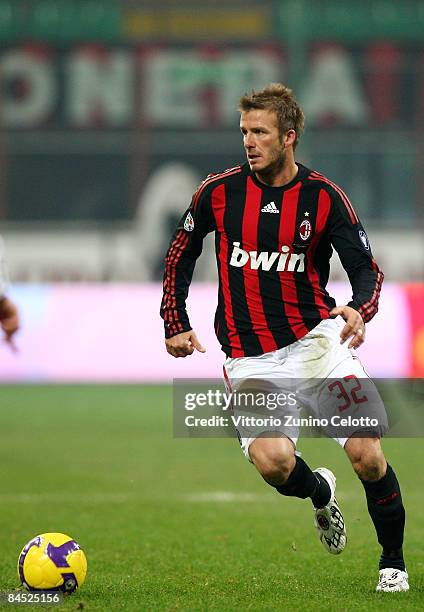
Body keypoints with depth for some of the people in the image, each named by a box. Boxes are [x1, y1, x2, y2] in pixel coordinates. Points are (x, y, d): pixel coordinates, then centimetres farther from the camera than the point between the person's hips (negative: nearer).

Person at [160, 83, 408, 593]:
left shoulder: (324, 197, -4)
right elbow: (180, 255, 16)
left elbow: (367, 269, 0)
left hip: (317, 339, 0)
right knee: (272, 462, -22)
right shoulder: (218, 191, 0)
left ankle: (393, 561, 11)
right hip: (249, 357, 1)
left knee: (367, 455, -13)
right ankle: (320, 494, 16)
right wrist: (175, 325, 10)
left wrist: (360, 309, -22)